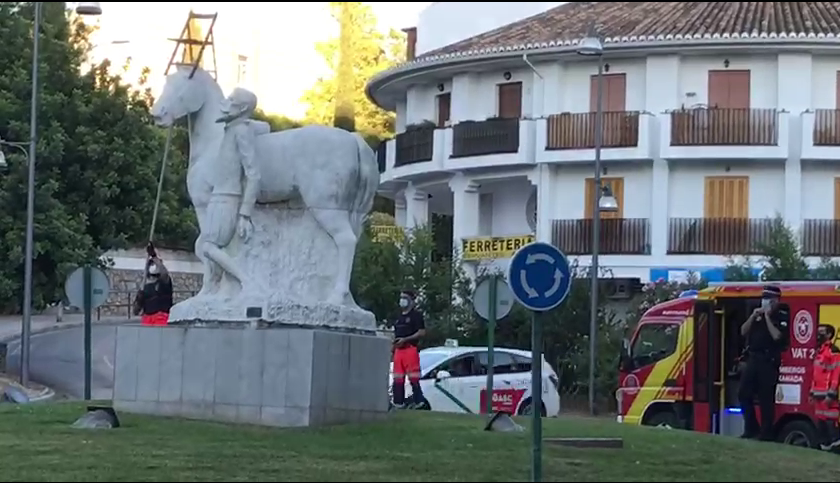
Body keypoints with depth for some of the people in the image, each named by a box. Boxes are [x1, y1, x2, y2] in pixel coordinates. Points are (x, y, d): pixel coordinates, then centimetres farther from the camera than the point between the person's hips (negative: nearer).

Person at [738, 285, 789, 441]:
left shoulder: (782, 316, -4)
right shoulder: (758, 314, 16)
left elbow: (777, 336, -18)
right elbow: (743, 332, 10)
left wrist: (767, 317, -15)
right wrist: (753, 316, -3)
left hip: (769, 362, -7)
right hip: (753, 359, 7)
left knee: (766, 399, -5)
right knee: (744, 394, 5)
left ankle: (766, 433, -1)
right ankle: (751, 429, 14)